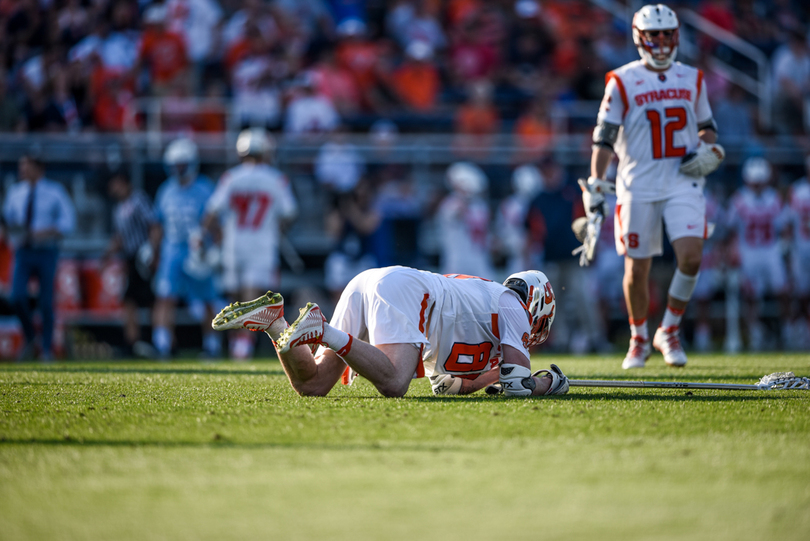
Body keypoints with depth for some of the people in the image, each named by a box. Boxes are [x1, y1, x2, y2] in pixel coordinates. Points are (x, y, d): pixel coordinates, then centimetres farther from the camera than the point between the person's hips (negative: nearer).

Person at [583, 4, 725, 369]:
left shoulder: (692, 79, 10)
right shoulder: (622, 82, -2)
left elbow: (707, 126, 21)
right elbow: (604, 137, -2)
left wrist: (708, 150, 0)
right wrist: (595, 186, -8)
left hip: (683, 182, 2)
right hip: (638, 185, -2)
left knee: (691, 256, -16)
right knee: (637, 270, 3)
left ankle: (669, 332, 3)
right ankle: (638, 340, 24)